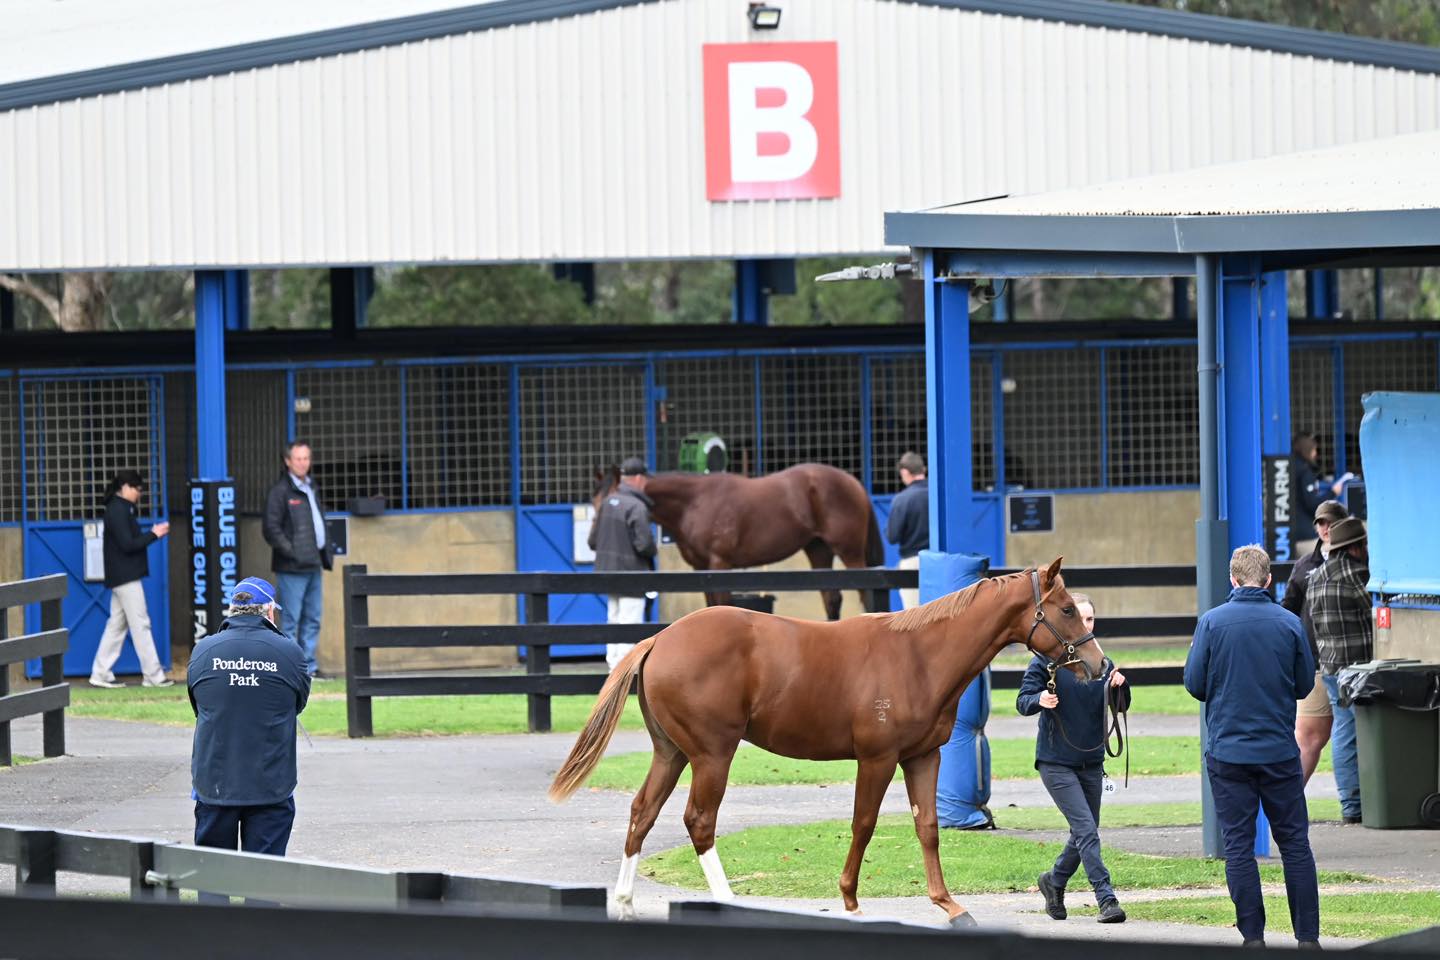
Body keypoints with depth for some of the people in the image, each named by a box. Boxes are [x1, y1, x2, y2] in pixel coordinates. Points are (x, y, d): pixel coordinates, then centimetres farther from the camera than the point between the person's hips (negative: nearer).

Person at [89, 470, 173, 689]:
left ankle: (101, 674, 12)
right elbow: (128, 545, -20)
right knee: (140, 625, -5)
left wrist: (152, 534, 6)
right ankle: (153, 675, -2)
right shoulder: (118, 511, -16)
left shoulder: (121, 509, 14)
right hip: (126, 577, -10)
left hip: (121, 578, 10)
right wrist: (154, 535, -13)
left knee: (117, 625, 11)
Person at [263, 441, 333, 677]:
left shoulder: (311, 489, 17)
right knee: (291, 620, -7)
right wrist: (291, 552, -16)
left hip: (312, 566, 8)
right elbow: (272, 529, -12)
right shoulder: (280, 491, -8)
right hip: (292, 568, -8)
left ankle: (308, 667, 15)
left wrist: (324, 553, 14)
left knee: (312, 620, 9)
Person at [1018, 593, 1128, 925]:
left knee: (1084, 833, 14)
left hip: (1091, 762, 5)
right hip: (1056, 762, -5)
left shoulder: (1100, 661, 6)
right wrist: (1039, 701, -33)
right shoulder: (1047, 660, -7)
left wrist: (1119, 686, -19)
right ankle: (1106, 898, -16)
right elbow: (1022, 701, -11)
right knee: (1086, 830, -15)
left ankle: (1054, 880, 37)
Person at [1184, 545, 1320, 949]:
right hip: (1280, 751, 1)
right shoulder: (1289, 623, -3)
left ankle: (1253, 937, 1)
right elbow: (1304, 685, 5)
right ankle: (1308, 936, 7)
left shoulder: (1212, 622, -6)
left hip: (1228, 749, -1)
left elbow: (1194, 683, -3)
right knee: (1295, 843, 8)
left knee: (1238, 845, 4)